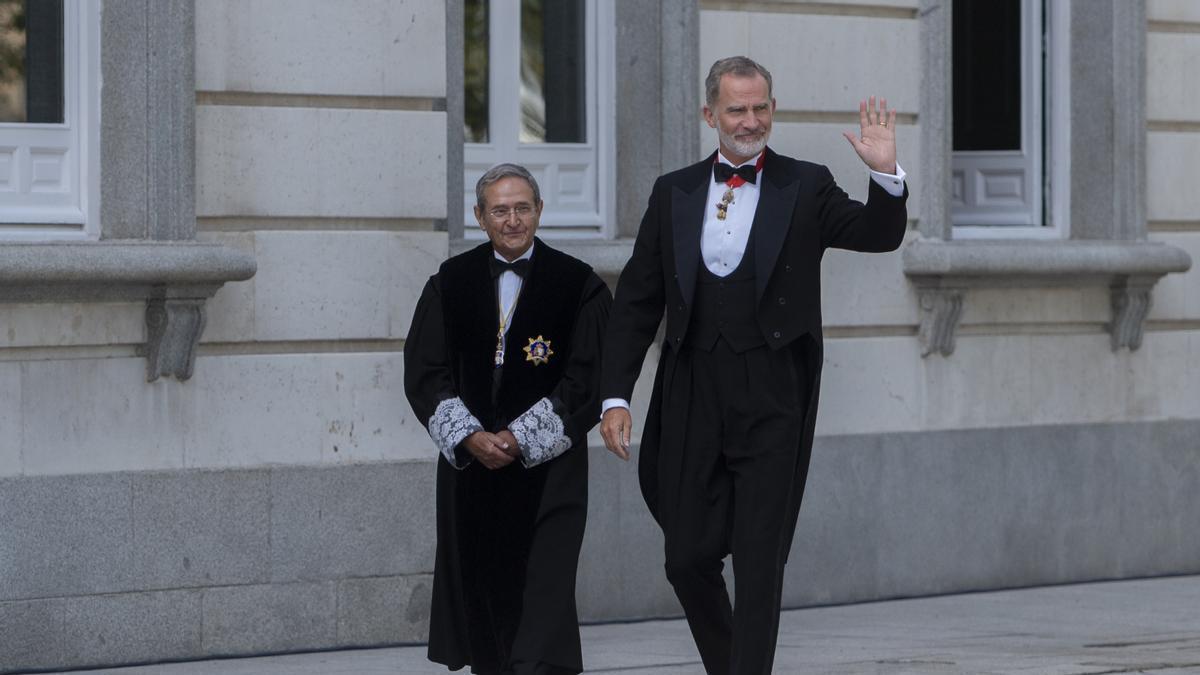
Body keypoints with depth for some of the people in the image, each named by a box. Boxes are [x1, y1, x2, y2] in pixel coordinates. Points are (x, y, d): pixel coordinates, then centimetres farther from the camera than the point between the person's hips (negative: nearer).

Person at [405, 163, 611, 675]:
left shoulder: (577, 285, -1)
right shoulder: (451, 283, 7)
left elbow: (588, 381, -5)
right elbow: (424, 373, 3)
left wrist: (520, 439, -11)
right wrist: (468, 436, -11)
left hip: (546, 468, -3)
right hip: (471, 462, 3)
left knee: (543, 592, -11)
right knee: (479, 587, 6)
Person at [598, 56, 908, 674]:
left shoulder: (805, 188, 5)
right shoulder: (674, 193, 10)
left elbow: (878, 236, -5)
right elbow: (636, 301, 10)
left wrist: (886, 174, -25)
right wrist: (616, 396, 2)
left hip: (772, 400, -2)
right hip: (692, 398, 3)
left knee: (760, 564, -4)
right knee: (688, 558, 5)